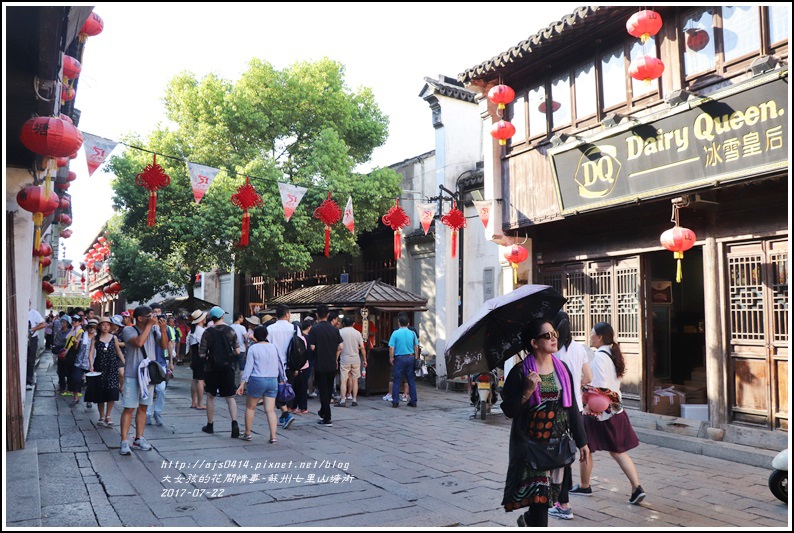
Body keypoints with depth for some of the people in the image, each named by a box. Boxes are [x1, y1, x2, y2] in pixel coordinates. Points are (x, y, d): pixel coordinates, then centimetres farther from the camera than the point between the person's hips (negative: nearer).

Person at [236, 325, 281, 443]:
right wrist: (283, 379, 23)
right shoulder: (273, 347, 9)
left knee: (250, 407, 14)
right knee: (270, 410, 2)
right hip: (273, 381, 4)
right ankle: (273, 436, -5)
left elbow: (248, 367, -7)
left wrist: (242, 384, -6)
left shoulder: (253, 348, -3)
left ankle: (247, 434, 22)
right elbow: (280, 365, 14)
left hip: (257, 380, -3)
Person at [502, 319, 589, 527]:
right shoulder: (520, 372, -10)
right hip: (531, 445, -5)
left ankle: (527, 520, 39)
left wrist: (582, 441, 10)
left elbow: (572, 407, 9)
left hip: (559, 442, 5)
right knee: (540, 496, -7)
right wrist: (528, 391, -25)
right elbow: (508, 410, -11)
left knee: (552, 491, 11)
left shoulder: (562, 368, 5)